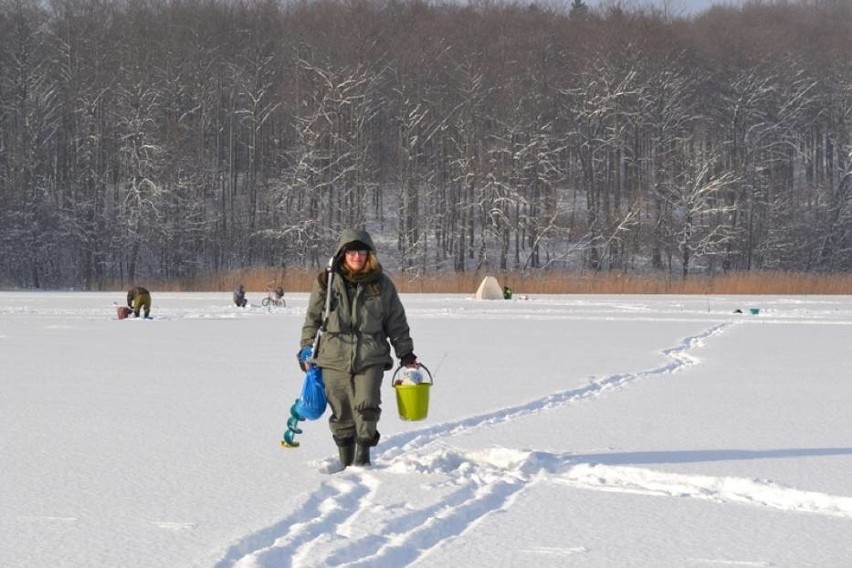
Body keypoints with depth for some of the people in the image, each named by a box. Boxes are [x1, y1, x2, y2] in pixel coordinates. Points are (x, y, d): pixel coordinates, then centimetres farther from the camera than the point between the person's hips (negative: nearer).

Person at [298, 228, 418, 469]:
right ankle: (346, 462, 15)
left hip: (370, 359, 0)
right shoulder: (327, 282, 3)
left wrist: (405, 352, 12)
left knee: (366, 407, -15)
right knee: (341, 413, 4)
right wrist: (306, 349, 10)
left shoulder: (382, 285, 5)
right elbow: (312, 318, 11)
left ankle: (363, 455, -3)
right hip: (334, 359, 0)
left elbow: (396, 322, 12)